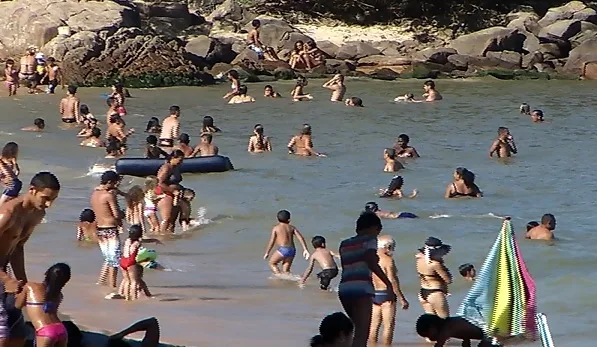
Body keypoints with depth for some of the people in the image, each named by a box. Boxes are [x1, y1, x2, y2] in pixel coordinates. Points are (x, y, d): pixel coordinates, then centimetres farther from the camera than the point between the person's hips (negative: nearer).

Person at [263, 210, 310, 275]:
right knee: (286, 270, 14)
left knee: (272, 263, 16)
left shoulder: (276, 228, 1)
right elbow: (300, 237, 2)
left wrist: (267, 253, 6)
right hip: (292, 250, 5)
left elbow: (272, 241, -2)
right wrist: (305, 250, 0)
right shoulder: (292, 227, 11)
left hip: (283, 249, -5)